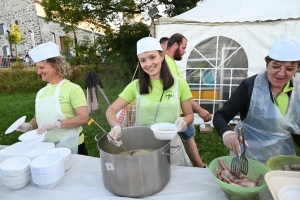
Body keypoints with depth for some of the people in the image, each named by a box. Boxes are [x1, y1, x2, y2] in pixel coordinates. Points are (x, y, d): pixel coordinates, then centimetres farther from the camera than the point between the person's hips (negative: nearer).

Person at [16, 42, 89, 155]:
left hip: (71, 148, -5)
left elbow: (83, 118, -20)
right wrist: (29, 126, -5)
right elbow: (39, 117, 15)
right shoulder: (41, 92, 4)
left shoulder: (73, 89, -15)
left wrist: (56, 124, -26)